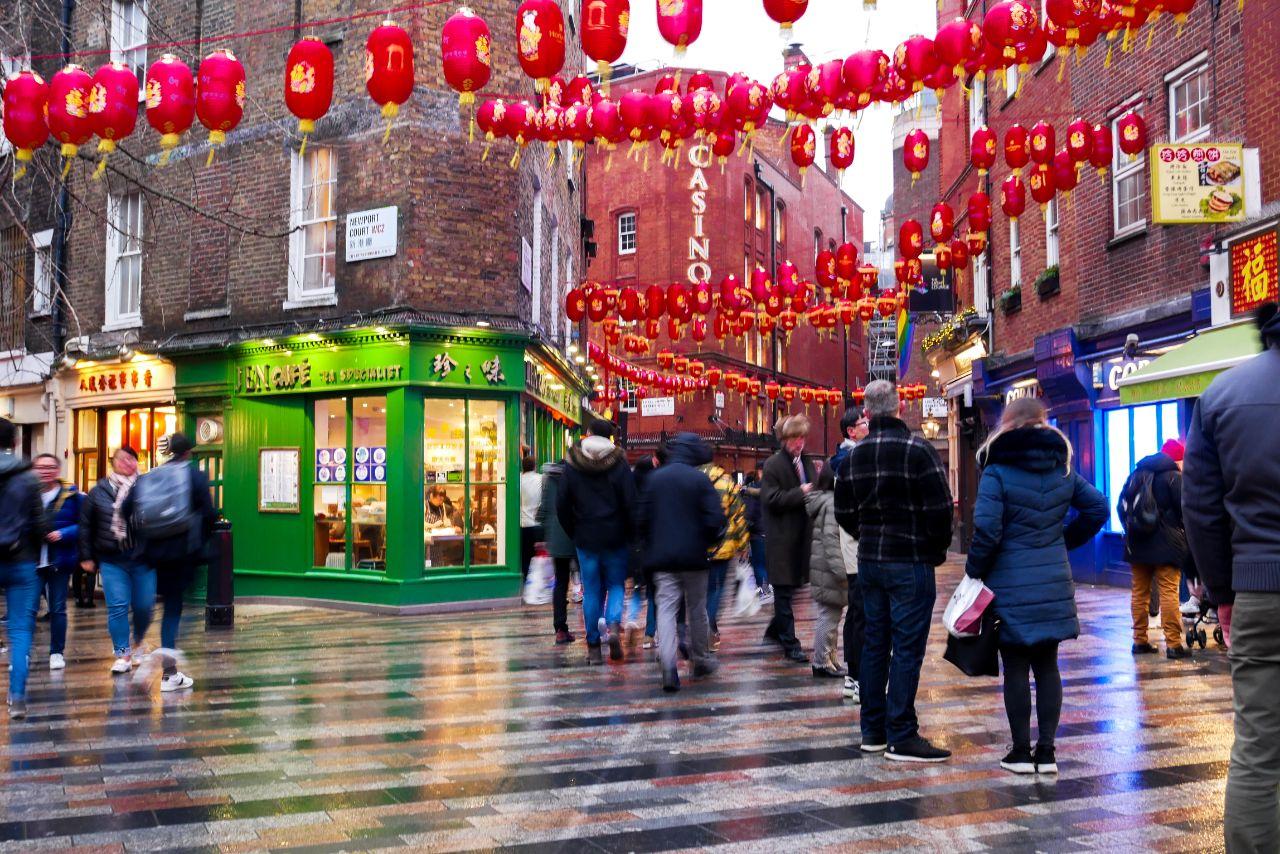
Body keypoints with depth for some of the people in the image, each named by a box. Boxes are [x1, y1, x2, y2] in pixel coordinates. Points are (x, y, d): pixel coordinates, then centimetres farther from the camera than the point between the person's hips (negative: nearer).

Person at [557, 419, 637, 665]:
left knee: (591, 591, 8)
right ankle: (614, 625, -14)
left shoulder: (572, 467, 1)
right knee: (616, 584, 12)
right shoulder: (619, 465, -4)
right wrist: (631, 535, 3)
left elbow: (562, 505, 3)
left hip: (585, 538, 1)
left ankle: (593, 646, 8)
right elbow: (631, 504, -7)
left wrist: (573, 533, 12)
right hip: (615, 538, -1)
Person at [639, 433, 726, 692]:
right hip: (693, 555, -2)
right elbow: (715, 518, -13)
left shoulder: (654, 478, 2)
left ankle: (669, 668, -13)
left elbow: (643, 517, 3)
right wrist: (709, 542, 5)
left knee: (666, 608, 0)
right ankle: (701, 659, 28)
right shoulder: (700, 480, -8)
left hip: (661, 555, 2)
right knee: (697, 608, 14)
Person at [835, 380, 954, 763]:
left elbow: (843, 512, 12)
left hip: (868, 561, 6)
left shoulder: (853, 456, 7)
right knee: (907, 648, -2)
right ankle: (901, 737, 1)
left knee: (875, 642, 13)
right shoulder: (918, 450, -13)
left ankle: (873, 730, 20)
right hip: (910, 563, -6)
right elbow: (940, 509, -15)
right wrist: (938, 550, 1)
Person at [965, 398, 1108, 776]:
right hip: (1054, 585, 4)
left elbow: (987, 529, -17)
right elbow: (1098, 508, 8)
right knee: (1047, 665, 10)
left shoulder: (997, 471, -9)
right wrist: (1066, 541, 16)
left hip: (1010, 586, -4)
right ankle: (1046, 751, 13)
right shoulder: (1062, 468, 7)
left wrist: (974, 571, -5)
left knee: (1015, 667, 3)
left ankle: (1021, 752, 9)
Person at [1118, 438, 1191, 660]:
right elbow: (1186, 508, -8)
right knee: (1169, 592, -6)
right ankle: (1173, 644, -8)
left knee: (1139, 592, 10)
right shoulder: (1174, 476, -7)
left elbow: (1121, 506, 13)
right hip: (1166, 545, -6)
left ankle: (1139, 641, 13)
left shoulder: (1136, 474, 12)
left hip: (1137, 543, 6)